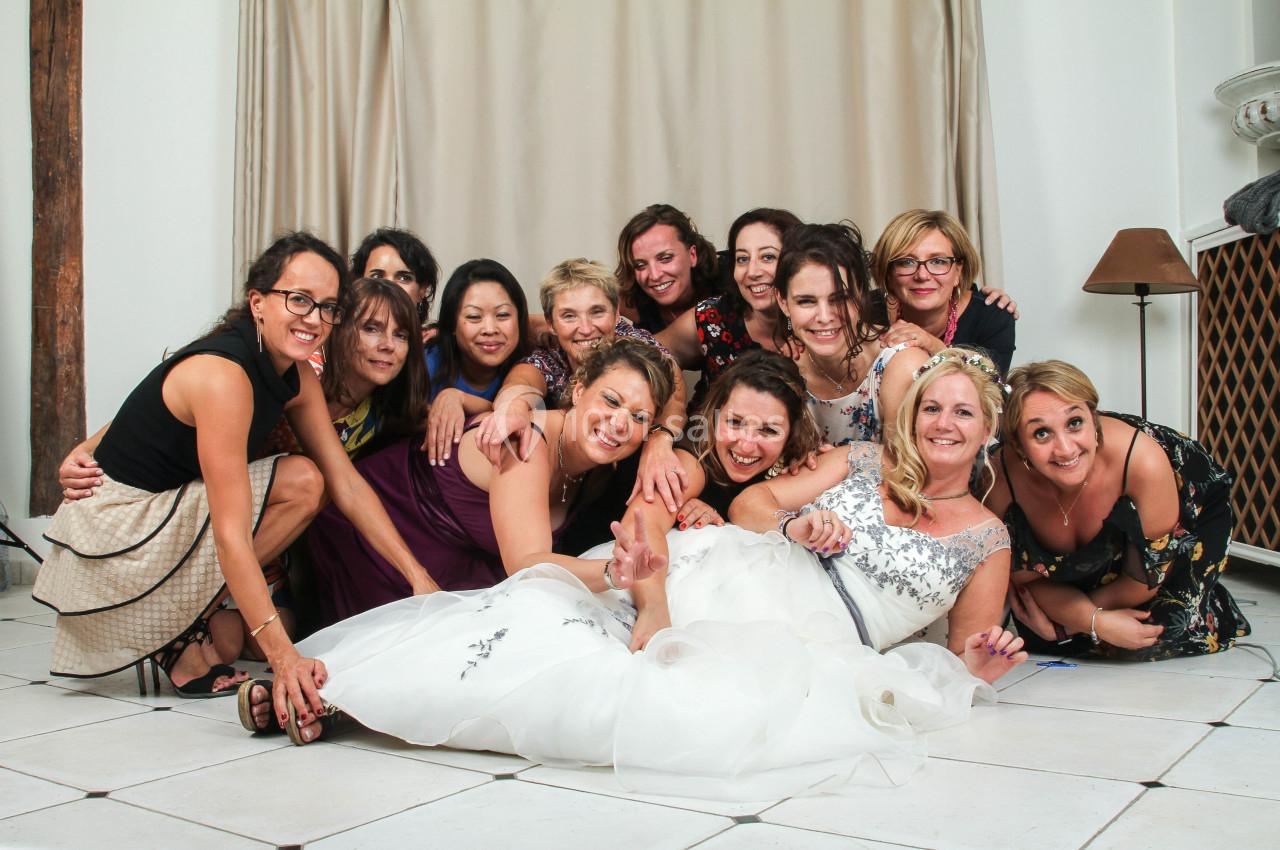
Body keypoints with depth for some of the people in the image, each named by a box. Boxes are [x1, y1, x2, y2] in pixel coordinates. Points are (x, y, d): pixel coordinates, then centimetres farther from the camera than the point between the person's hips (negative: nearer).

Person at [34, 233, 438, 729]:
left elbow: (348, 484, -1)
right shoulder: (221, 374, -27)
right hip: (115, 526, -9)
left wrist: (417, 575, -10)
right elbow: (231, 534, -33)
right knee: (300, 483, -19)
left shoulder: (298, 380, 0)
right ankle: (177, 637, -10)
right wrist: (282, 656, -39)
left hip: (173, 510, 9)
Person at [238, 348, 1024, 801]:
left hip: (805, 637, -3)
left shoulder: (987, 538, 17)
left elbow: (969, 643, 17)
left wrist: (975, 667, -5)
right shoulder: (868, 462, 18)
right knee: (547, 603, -25)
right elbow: (749, 500, 13)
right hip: (730, 576, 3)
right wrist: (796, 527, -6)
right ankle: (319, 686, -22)